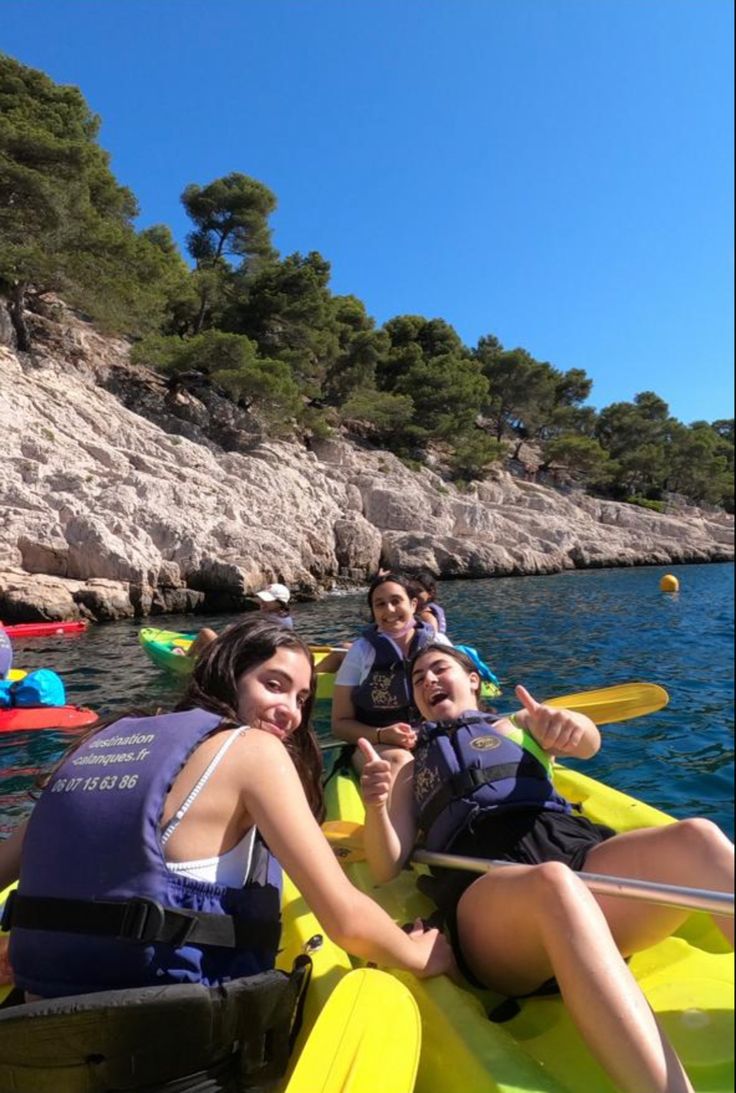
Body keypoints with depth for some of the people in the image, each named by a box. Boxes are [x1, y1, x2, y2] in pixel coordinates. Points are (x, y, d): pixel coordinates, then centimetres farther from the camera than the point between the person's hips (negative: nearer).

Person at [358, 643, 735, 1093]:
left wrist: (570, 724, -20)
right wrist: (376, 807, -8)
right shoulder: (412, 773, 30)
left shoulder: (518, 724, 29)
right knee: (554, 883, -37)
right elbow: (387, 868, 15)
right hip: (486, 888, -1)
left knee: (695, 839, -28)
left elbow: (587, 745, 6)